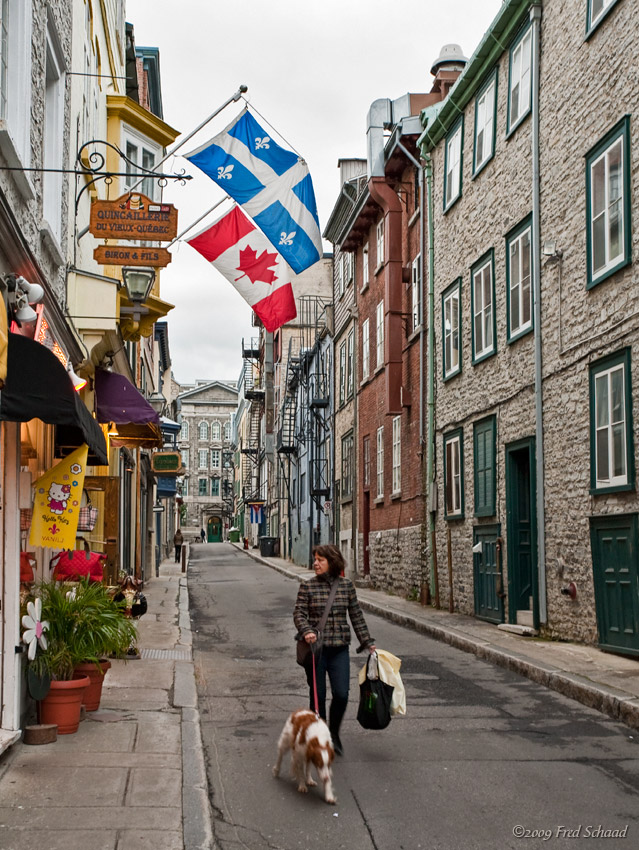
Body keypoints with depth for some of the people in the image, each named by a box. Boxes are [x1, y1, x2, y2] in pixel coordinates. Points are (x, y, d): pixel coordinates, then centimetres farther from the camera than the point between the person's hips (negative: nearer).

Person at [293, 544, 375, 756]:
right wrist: (306, 631, -25)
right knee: (318, 696, 5)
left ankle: (334, 733, 20)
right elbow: (299, 613, -5)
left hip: (339, 649, 1)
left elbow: (356, 615, 10)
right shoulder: (308, 586, -1)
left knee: (341, 695, -5)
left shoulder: (346, 585, 4)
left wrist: (367, 642, 10)